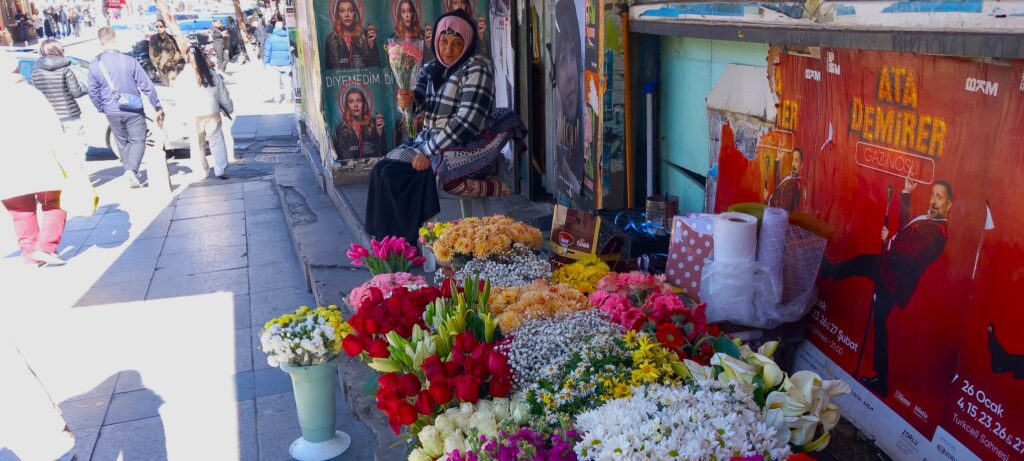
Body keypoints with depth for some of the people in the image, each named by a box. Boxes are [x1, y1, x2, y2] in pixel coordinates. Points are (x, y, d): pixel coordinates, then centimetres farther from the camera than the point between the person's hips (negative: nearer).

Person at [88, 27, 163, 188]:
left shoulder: (94, 65, -4)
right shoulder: (129, 61, -11)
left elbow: (93, 93, 3)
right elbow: (146, 86, -8)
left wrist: (102, 108, 20)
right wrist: (157, 106, 0)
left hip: (112, 113, 3)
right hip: (133, 110, -3)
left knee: (122, 143, 17)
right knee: (138, 140, 3)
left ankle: (130, 173, 21)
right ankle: (131, 170, -18)